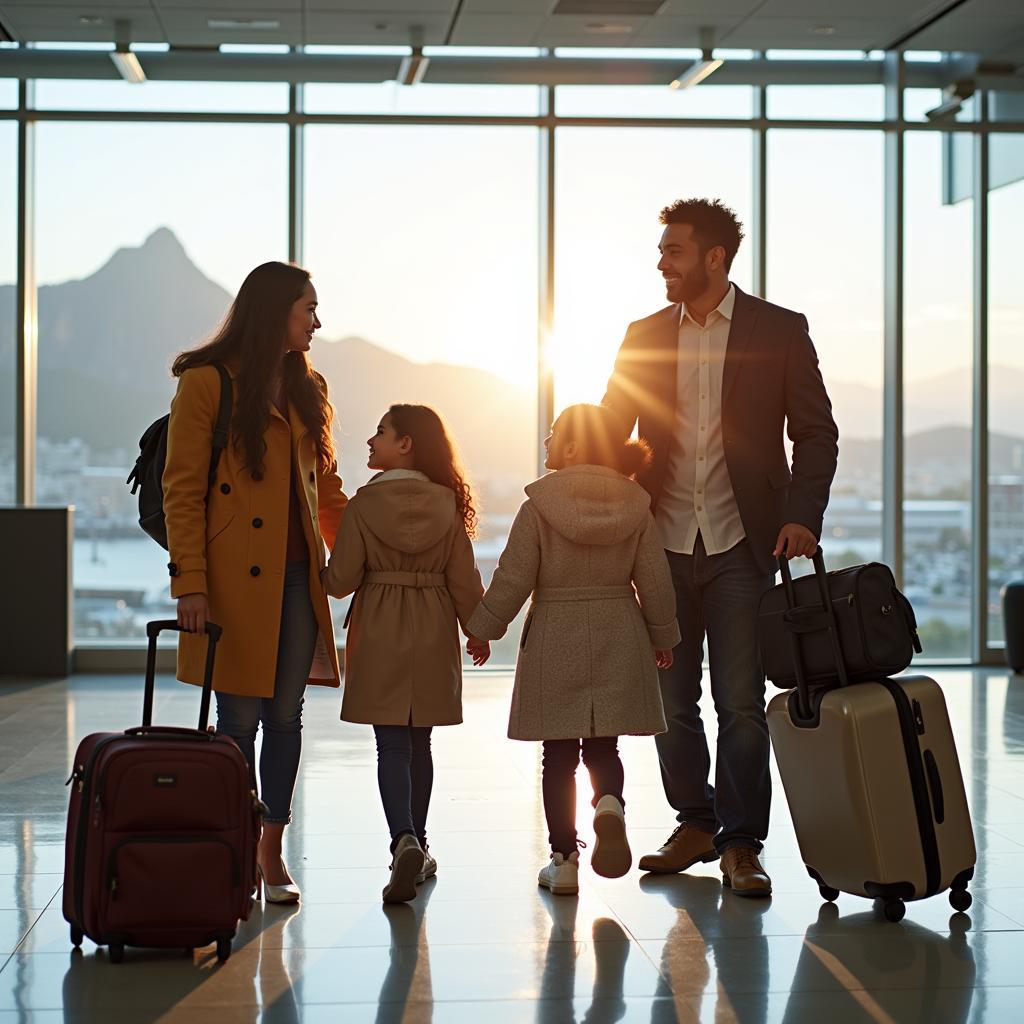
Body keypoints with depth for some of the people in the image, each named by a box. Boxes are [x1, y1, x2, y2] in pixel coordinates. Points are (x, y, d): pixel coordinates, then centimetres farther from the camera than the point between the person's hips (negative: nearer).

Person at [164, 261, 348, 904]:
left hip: (297, 580, 5)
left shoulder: (306, 390, 15)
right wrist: (190, 583, -14)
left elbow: (328, 489, 19)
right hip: (235, 582, -5)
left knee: (286, 715, 6)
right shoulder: (207, 383, -4)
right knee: (240, 719, -1)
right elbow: (181, 490, -7)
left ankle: (273, 850, 15)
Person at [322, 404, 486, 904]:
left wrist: (318, 574, 14)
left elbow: (340, 579, -8)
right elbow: (464, 578, 1)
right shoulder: (446, 505, -1)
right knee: (419, 742, 14)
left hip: (380, 633, -3)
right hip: (433, 633, 3)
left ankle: (404, 842, -21)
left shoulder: (364, 503, -10)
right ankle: (417, 844, 21)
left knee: (392, 745, -3)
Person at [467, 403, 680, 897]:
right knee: (603, 746, 12)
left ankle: (564, 858, 7)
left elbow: (513, 578, -8)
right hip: (618, 642, 3)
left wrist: (483, 629, 6)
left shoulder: (539, 506, -9)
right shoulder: (635, 505, 1)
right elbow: (654, 580, 4)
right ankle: (610, 804, -19)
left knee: (559, 754, 6)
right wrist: (662, 636, 17)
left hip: (553, 640, -2)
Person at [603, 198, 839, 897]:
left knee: (741, 702, -4)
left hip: (740, 545, -3)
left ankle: (742, 844, 5)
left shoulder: (779, 331, 2)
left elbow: (816, 432, 3)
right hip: (662, 543, 3)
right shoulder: (645, 337, 9)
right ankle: (695, 825, 22)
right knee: (671, 701, 8)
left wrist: (802, 516, -11)